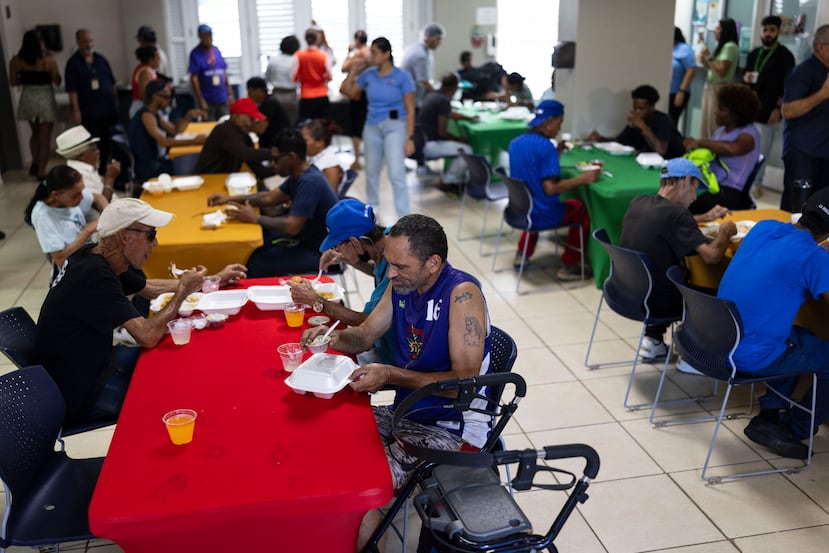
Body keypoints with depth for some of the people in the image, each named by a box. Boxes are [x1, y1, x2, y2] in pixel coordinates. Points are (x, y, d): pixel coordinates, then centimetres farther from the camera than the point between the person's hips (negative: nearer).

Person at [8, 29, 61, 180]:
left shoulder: (16, 60, -4)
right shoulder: (48, 60, -14)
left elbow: (13, 82, 1)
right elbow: (57, 81, -5)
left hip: (27, 98, 4)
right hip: (45, 99, -4)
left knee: (35, 133, 25)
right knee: (45, 137, 5)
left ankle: (35, 163, 15)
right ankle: (41, 171, 6)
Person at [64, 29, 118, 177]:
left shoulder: (101, 59, 11)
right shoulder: (73, 63, -4)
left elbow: (112, 83, 16)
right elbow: (72, 90, -10)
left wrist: (116, 103, 12)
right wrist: (76, 111, -16)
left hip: (109, 109, 5)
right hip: (89, 113, -5)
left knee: (108, 143, 11)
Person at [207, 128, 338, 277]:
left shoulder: (310, 181, -26)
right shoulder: (300, 174, 5)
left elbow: (292, 226, -29)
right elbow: (270, 197, 16)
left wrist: (255, 218, -17)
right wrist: (231, 199, 7)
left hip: (319, 252, -10)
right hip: (305, 238, 10)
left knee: (255, 265, -14)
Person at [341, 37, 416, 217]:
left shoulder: (402, 76, -8)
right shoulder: (368, 74, 3)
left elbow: (410, 109, -9)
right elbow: (347, 91, 11)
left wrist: (410, 138, -15)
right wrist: (354, 69, 0)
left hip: (395, 126, -5)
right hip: (372, 126, 5)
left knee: (396, 173, -13)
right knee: (371, 171, 16)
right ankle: (371, 208, 37)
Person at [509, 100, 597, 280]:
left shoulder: (515, 143, 2)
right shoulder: (546, 146, -22)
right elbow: (550, 188, -26)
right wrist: (583, 178, -19)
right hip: (542, 215, -7)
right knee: (582, 210, 18)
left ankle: (522, 254, 35)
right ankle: (568, 266, 18)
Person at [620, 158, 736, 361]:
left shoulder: (638, 202, 1)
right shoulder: (676, 213, -22)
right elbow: (711, 255, -26)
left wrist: (705, 217, 23)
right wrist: (725, 231, -6)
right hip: (653, 303, -7)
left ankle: (653, 340, 28)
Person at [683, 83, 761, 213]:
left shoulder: (749, 134, -4)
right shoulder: (720, 131, 21)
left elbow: (733, 148, -26)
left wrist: (701, 142, -16)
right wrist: (694, 144, 0)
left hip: (730, 192, -7)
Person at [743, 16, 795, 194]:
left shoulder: (784, 56, -4)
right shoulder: (754, 54, 14)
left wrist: (778, 108, -15)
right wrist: (746, 78, -1)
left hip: (767, 111, -5)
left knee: (762, 150, -2)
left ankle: (756, 183, 7)